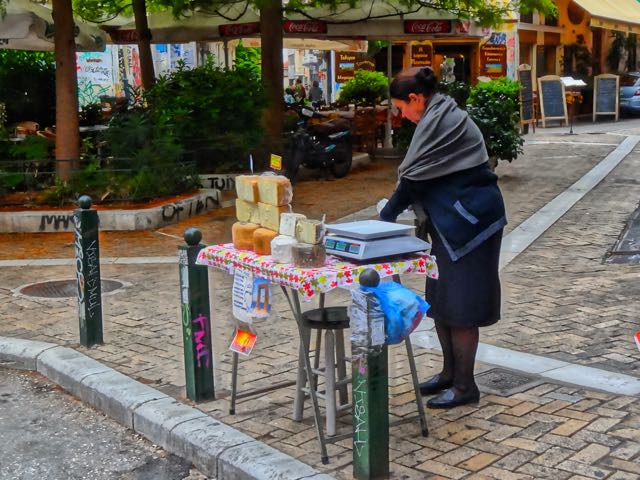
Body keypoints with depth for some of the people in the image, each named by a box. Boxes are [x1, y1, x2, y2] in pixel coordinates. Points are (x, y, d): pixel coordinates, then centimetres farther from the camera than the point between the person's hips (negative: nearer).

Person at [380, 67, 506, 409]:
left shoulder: (438, 122, -16)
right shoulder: (446, 117, 16)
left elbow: (414, 176, -16)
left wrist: (386, 217, -6)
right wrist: (424, 214, 6)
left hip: (467, 220, -10)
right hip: (452, 221, 10)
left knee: (459, 304, -3)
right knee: (440, 300, 15)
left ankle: (464, 385, 8)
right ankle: (450, 372, 28)